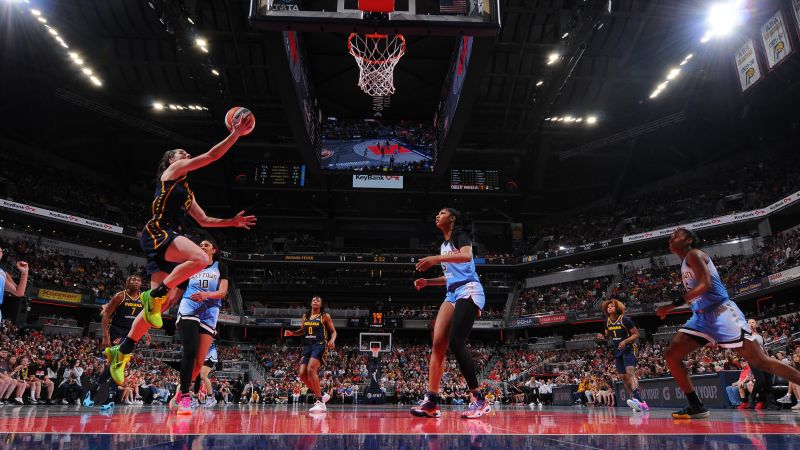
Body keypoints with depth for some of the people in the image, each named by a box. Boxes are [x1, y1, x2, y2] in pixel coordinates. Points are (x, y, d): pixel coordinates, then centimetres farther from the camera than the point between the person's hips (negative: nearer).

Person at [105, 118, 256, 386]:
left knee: (161, 303, 1)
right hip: (157, 233, -9)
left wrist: (232, 222, 27)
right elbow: (211, 156, 0)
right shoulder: (172, 171, 7)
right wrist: (236, 134, 3)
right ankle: (155, 294, -21)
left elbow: (204, 220, 34)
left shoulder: (187, 192, 30)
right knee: (200, 258, -35)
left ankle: (122, 351, 7)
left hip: (170, 239, 9)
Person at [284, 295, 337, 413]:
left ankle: (320, 402, -18)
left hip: (320, 345, -6)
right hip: (307, 346, 7)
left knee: (311, 370, -25)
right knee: (302, 374, -2)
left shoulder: (325, 316, 2)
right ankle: (322, 395, 15)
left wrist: (332, 340, -16)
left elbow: (333, 331, 4)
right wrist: (292, 333, 10)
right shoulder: (305, 316, 16)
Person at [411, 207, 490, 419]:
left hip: (468, 292, -8)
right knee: (438, 343, -5)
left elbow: (467, 255, -23)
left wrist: (437, 258, -29)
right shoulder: (444, 245, 24)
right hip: (452, 295, 8)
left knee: (456, 343, -19)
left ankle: (479, 400, -12)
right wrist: (427, 281, 18)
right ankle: (431, 402, -7)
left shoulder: (460, 235, -1)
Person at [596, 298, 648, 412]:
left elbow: (636, 334, -9)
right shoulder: (607, 322, 5)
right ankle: (639, 403, 10)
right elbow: (607, 335, 20)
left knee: (630, 372, -26)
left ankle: (637, 398, -41)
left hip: (629, 349, -7)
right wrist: (602, 336, -3)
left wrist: (625, 341, -24)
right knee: (623, 377, 3)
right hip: (617, 351, 7)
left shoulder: (624, 320, -12)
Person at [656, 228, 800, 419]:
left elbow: (705, 284, -22)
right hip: (702, 317, 9)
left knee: (759, 361, -7)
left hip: (721, 313, -9)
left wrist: (674, 304, -26)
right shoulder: (686, 263, 19)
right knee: (671, 355, -3)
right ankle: (697, 406, -1)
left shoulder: (693, 254, -8)